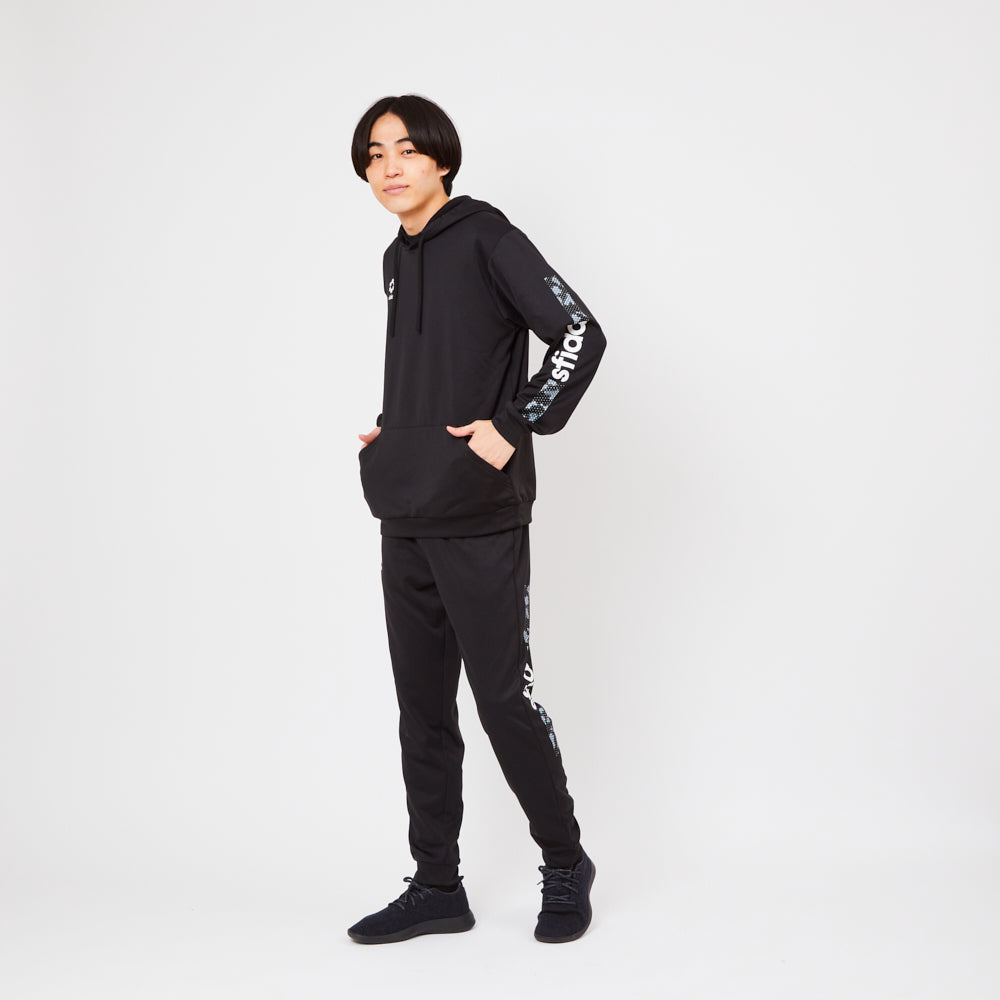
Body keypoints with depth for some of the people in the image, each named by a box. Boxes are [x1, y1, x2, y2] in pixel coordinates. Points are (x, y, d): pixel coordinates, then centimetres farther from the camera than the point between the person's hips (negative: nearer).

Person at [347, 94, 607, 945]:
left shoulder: (484, 236, -7)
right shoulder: (398, 259, 16)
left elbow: (580, 336, -15)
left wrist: (514, 429, -18)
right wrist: (391, 428, 12)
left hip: (479, 520, -8)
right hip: (405, 520, 8)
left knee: (503, 697, -2)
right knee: (422, 708, 10)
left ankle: (566, 866, 18)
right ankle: (437, 887, 21)